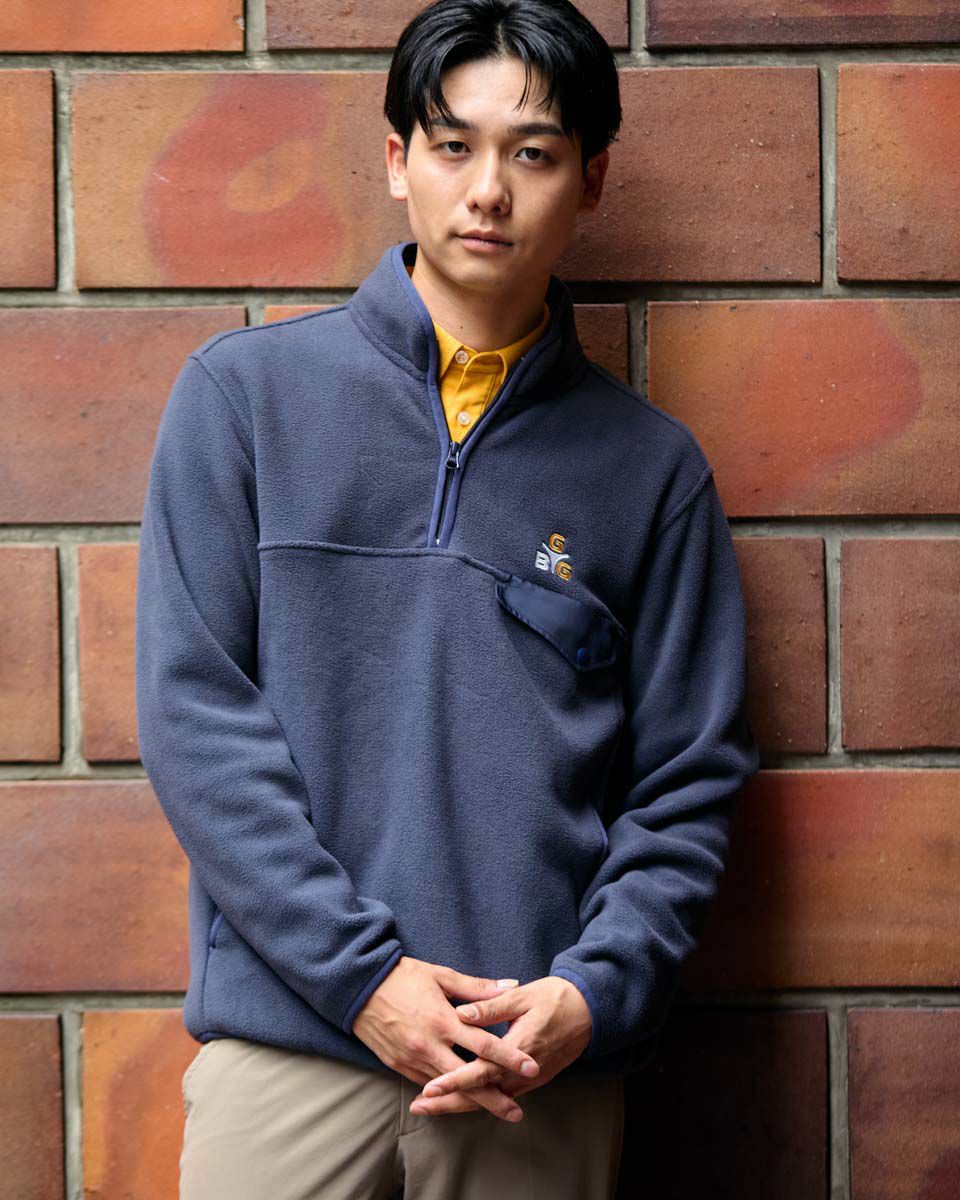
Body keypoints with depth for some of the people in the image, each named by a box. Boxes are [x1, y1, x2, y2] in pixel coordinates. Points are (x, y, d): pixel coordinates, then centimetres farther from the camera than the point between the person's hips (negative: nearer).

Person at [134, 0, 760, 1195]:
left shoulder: (652, 465, 7)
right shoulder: (245, 391, 4)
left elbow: (689, 782, 7)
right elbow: (193, 710, -3)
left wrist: (595, 992, -10)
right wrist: (361, 974, -11)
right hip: (288, 1033, -1)